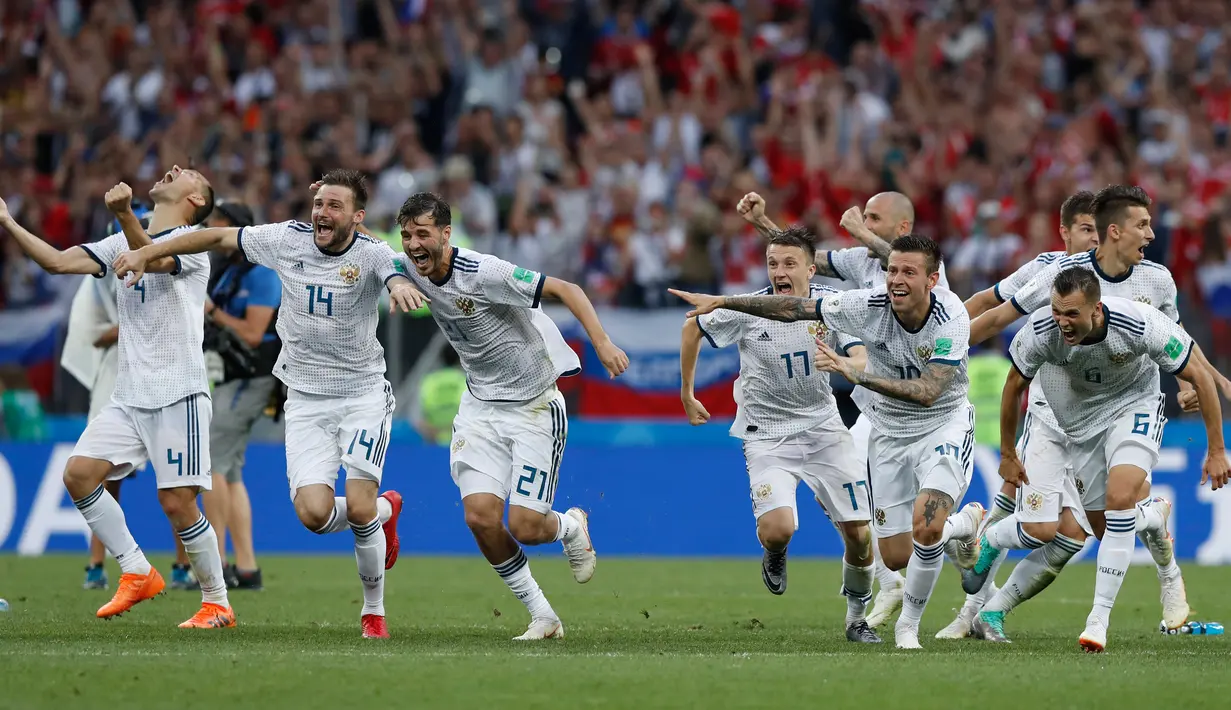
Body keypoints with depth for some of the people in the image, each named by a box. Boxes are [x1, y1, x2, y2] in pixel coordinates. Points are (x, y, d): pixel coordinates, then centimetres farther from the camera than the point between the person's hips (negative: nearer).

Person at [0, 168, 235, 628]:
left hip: (177, 395, -7)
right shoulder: (123, 244, 17)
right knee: (79, 474, -9)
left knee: (177, 502, -11)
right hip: (128, 396, 7)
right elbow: (58, 262, 11)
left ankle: (217, 603, 4)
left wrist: (124, 214, -44)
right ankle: (137, 574, 3)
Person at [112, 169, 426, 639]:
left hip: (363, 395, -3)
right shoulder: (288, 239, -2)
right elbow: (220, 238, 10)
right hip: (305, 401, 3)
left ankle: (374, 609, 11)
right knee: (315, 513, -14)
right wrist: (146, 253, 10)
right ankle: (384, 509, 20)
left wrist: (400, 286, -59)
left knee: (358, 510, -15)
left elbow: (395, 275, -35)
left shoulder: (371, 254, -12)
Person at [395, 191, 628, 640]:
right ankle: (542, 616, 4)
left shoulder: (484, 273, -24)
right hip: (480, 405, 6)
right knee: (480, 515, -13)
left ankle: (571, 526, 29)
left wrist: (602, 342, -34)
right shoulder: (413, 270, -4)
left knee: (526, 528, -10)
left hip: (535, 404, -6)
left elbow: (565, 289, -23)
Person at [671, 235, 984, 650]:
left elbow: (927, 393, -35)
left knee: (925, 527, -27)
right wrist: (721, 301, -9)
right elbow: (794, 308, -8)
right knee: (896, 557, 2)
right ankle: (963, 524, 36)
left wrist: (855, 373, -42)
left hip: (943, 425, -4)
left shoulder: (952, 318, -26)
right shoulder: (869, 305, -18)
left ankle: (909, 622, 0)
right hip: (889, 432, 4)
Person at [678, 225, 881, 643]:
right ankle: (774, 557, 16)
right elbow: (692, 329, 5)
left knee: (859, 534, -2)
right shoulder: (746, 311, -12)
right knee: (777, 529, -24)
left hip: (823, 428, 2)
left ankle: (857, 618, 23)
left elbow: (865, 361, -16)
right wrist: (687, 396, 9)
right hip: (767, 434, -2)